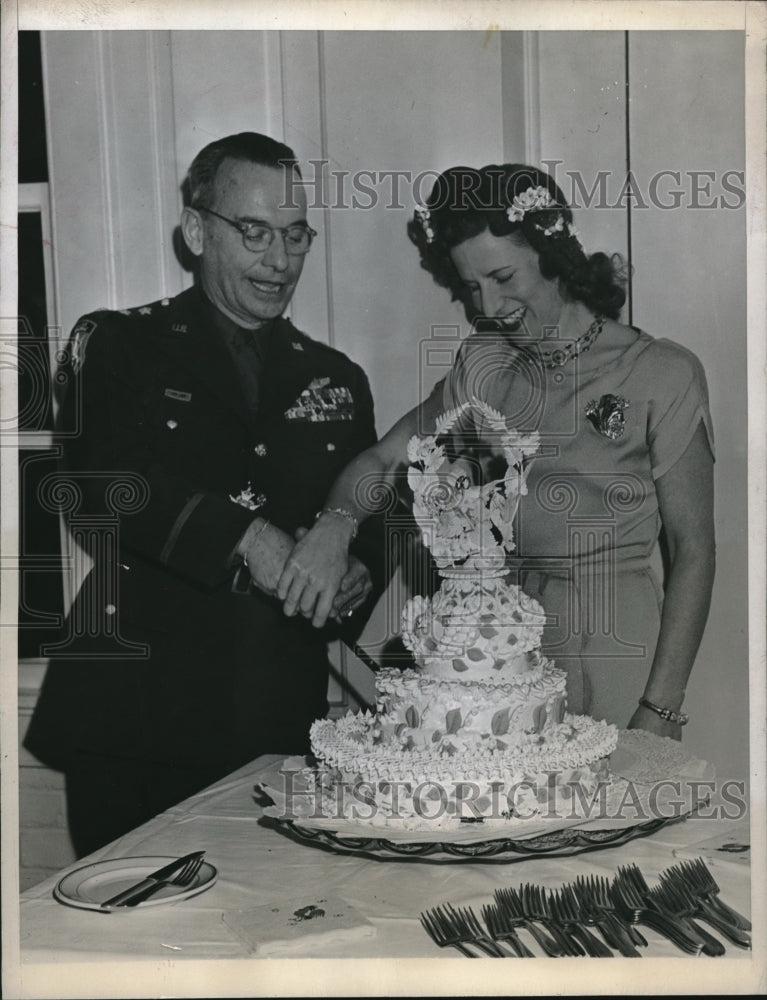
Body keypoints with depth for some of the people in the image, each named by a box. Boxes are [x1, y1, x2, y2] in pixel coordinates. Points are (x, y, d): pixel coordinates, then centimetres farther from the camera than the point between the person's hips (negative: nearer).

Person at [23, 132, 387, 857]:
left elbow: (373, 526, 18)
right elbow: (106, 484, -12)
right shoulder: (118, 347, 5)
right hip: (134, 716, -3)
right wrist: (244, 536, -23)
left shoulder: (336, 380, 16)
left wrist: (357, 577, -4)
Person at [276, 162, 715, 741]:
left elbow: (693, 553, -5)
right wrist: (334, 526, -17)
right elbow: (380, 460, 5)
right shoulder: (483, 367, 8)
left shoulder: (663, 374, -5)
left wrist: (661, 711, -10)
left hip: (612, 656, -3)